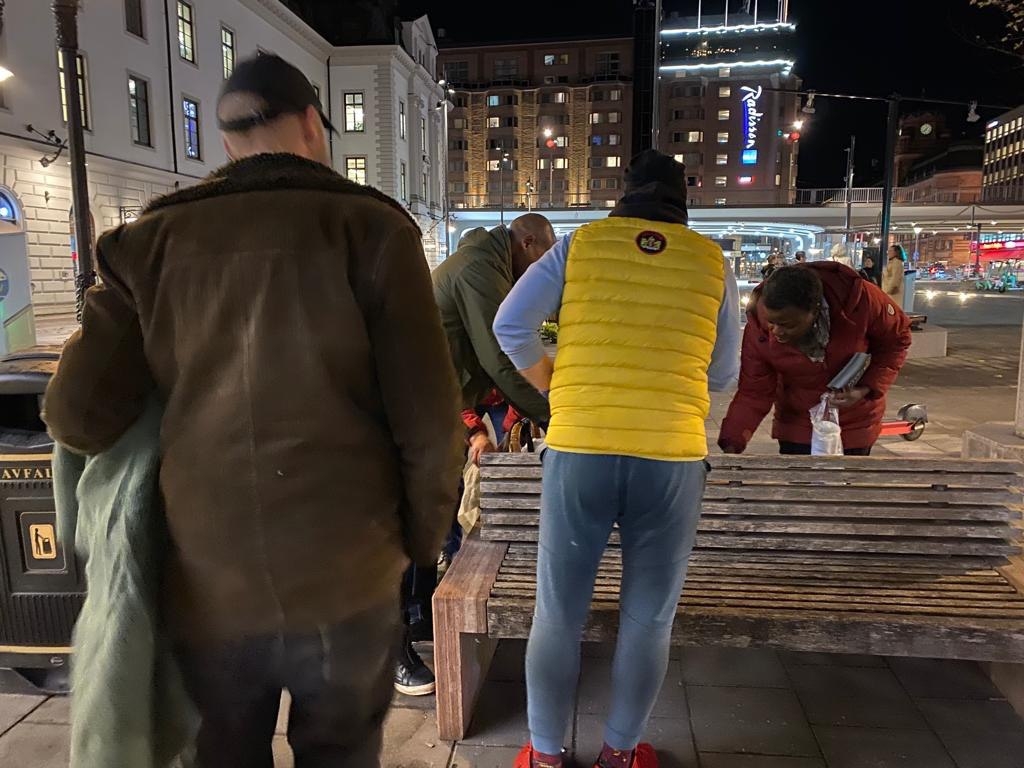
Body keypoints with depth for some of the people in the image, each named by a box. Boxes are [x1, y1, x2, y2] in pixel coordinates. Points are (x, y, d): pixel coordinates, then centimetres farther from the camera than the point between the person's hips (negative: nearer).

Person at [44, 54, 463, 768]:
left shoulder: (153, 240, 1)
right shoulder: (369, 228, -7)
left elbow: (78, 414, -3)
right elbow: (428, 419, -12)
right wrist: (423, 539, 4)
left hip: (204, 589, 3)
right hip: (344, 583, -2)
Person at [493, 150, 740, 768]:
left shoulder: (580, 244, 6)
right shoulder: (712, 261, 8)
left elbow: (512, 327, 0)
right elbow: (723, 375, 13)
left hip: (578, 448, 0)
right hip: (673, 455, 1)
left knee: (559, 615, 13)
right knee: (649, 619, 16)